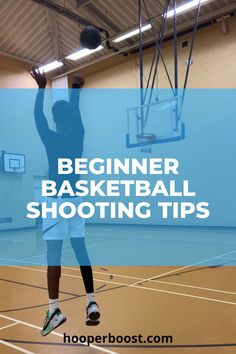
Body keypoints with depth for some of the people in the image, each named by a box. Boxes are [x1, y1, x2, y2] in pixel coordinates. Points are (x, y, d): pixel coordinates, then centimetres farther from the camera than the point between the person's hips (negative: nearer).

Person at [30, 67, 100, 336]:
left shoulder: (51, 138, -7)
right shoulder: (78, 136, 3)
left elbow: (37, 116, 7)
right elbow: (75, 112, 19)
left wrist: (42, 87, 15)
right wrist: (76, 90, 32)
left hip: (56, 200, -4)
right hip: (76, 199, 4)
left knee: (53, 254, -3)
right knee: (81, 250, 7)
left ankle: (54, 310, 0)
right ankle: (92, 303, 9)